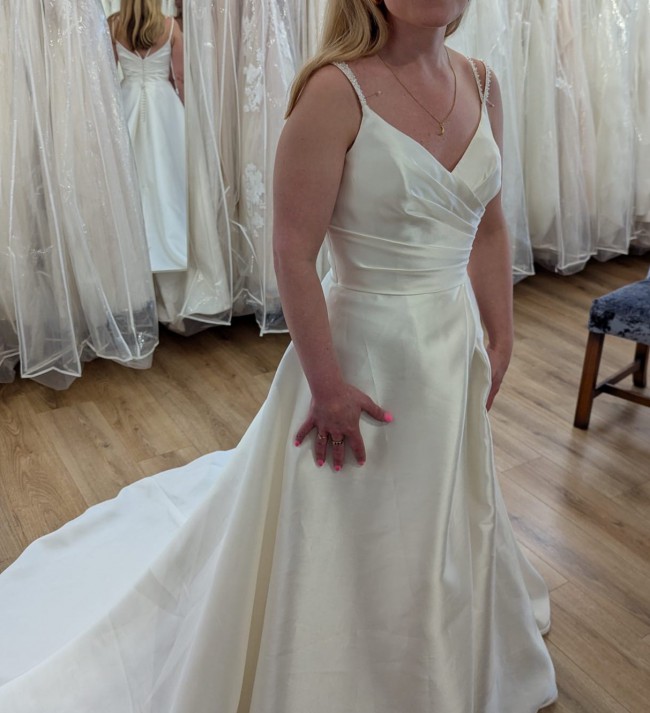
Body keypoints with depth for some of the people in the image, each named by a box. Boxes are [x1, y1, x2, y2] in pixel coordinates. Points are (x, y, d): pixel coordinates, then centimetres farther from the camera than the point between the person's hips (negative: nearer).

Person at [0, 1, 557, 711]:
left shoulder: (481, 84, 3)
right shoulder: (336, 90, -18)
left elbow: (488, 228, 10)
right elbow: (293, 253, -18)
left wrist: (500, 340, 11)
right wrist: (328, 385, -17)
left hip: (455, 345, 7)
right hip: (366, 351, -7)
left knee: (443, 522, 27)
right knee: (349, 545, 12)